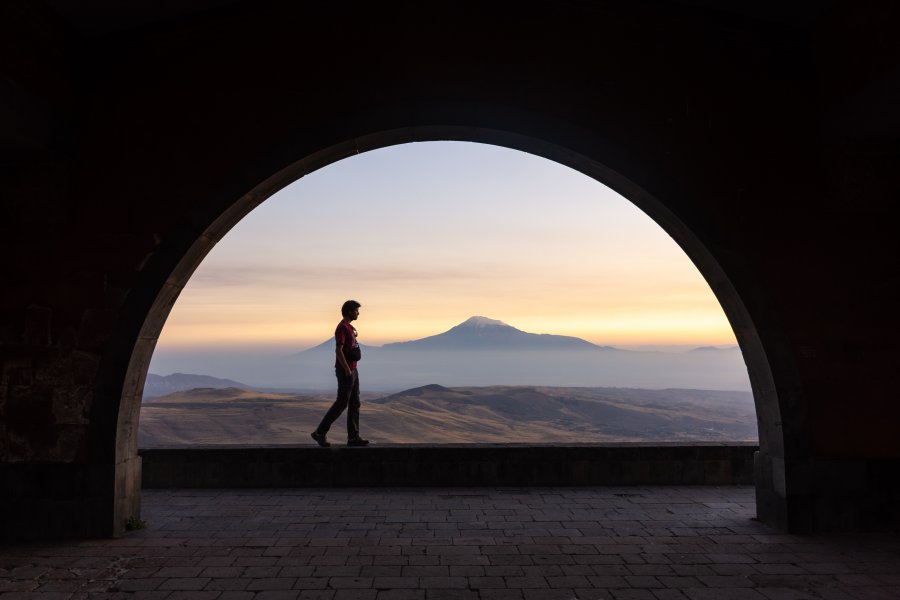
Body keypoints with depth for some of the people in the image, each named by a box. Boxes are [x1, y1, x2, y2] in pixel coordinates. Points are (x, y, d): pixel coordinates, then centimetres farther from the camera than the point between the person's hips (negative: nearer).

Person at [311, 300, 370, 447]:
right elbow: (338, 350, -24)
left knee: (355, 403, 8)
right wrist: (347, 370, -24)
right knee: (341, 403, -5)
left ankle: (353, 437, 10)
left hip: (352, 370, 10)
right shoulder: (342, 327, -15)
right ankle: (320, 432, 4)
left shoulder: (349, 327, 16)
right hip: (345, 371, -10)